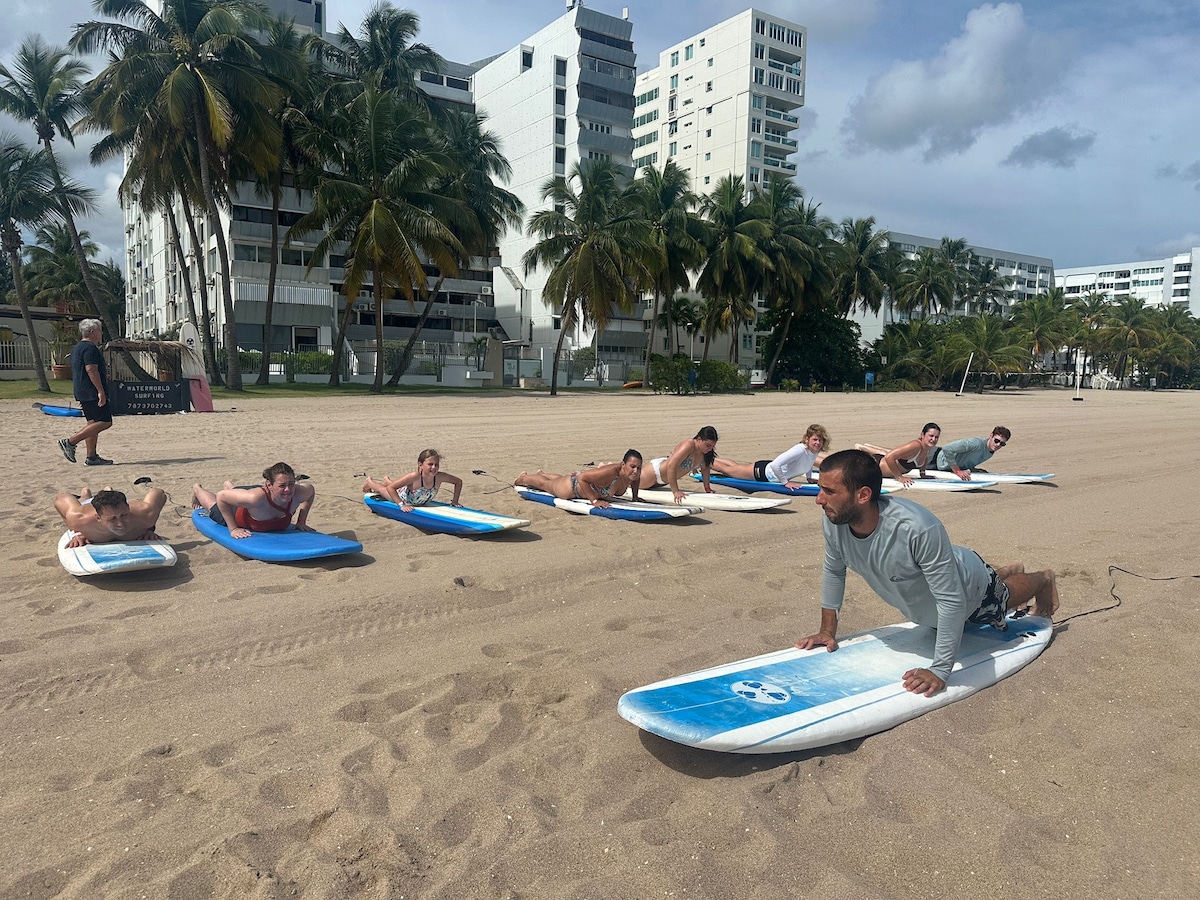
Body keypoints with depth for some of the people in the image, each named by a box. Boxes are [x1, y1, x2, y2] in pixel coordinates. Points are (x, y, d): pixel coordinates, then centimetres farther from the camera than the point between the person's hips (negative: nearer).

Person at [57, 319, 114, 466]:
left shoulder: (77, 348, 21)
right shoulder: (90, 348, -13)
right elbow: (91, 370, -21)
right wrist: (101, 391, -23)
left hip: (83, 393, 11)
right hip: (92, 392, -11)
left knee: (93, 422, 11)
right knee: (104, 422, -10)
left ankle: (91, 457, 9)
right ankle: (70, 442, -11)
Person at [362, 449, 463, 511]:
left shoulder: (439, 477, -39)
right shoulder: (414, 476, -50)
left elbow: (458, 481, -22)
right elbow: (391, 488, -42)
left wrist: (455, 501, -24)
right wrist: (402, 505, -48)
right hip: (402, 497, -5)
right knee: (382, 489, 30)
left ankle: (387, 480, 73)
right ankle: (369, 482, 62)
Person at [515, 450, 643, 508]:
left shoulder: (634, 474, -26)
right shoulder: (610, 471, -49)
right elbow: (581, 478, -45)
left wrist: (635, 497, -6)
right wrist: (594, 500, -45)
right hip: (572, 487, -7)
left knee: (560, 479, 41)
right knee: (544, 484, 27)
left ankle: (541, 473, 73)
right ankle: (523, 478, 59)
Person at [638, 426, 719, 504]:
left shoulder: (707, 449, -17)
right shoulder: (688, 446, -39)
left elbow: (705, 468, 3)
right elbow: (671, 466, -45)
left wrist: (707, 488, 1)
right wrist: (676, 491, -45)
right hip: (655, 469, -7)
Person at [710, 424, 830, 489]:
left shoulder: (815, 451, -11)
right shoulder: (800, 450, -36)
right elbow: (776, 464, -41)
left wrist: (809, 478, 7)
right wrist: (785, 482, -31)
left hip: (769, 467, 8)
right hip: (763, 472, -8)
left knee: (735, 466, 30)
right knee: (726, 469, 13)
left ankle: (712, 457, 50)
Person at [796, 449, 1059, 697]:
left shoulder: (919, 529, -49)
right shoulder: (833, 523, -30)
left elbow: (953, 602, -41)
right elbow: (833, 572, -10)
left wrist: (940, 670, -41)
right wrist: (828, 630, -9)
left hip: (971, 591, -6)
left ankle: (1043, 579, 59)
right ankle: (1010, 571, 63)